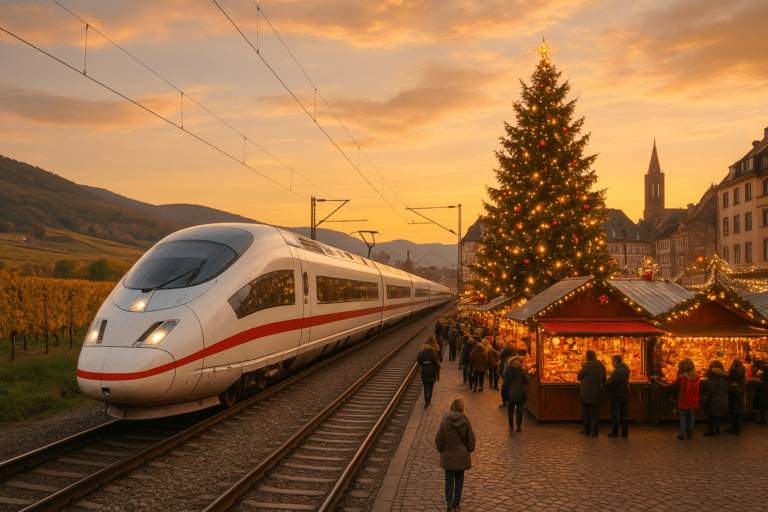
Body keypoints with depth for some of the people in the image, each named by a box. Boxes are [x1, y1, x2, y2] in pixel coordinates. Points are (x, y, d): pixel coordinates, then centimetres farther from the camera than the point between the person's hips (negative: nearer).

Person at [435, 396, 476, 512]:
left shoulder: (444, 421, -15)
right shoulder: (465, 421, -13)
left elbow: (439, 439, -6)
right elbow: (471, 438, -4)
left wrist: (441, 450, 13)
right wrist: (469, 450, 14)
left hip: (448, 455, -1)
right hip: (462, 456, 1)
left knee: (449, 480, 10)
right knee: (459, 479, 16)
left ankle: (449, 502, -5)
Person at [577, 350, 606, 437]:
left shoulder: (587, 365, -13)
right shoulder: (602, 366, 5)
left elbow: (579, 376, -4)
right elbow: (603, 380, 15)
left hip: (586, 392, -4)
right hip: (597, 393, 5)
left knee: (586, 411, 10)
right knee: (595, 412, 9)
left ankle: (587, 430, 15)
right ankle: (595, 432, 6)